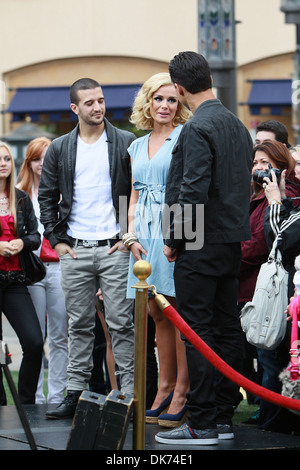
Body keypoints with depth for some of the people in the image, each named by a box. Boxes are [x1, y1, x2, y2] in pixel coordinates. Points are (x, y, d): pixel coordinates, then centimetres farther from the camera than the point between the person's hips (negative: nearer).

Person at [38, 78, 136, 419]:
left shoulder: (126, 144, 1)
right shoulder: (59, 149, 8)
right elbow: (46, 197, 13)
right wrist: (56, 239, 5)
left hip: (114, 249, -3)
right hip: (74, 250, 3)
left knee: (121, 324, -3)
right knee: (79, 325, 7)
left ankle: (129, 393, 0)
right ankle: (75, 394, 11)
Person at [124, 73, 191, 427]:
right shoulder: (137, 148, 20)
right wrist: (132, 236, 6)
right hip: (146, 236, 6)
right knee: (157, 314, 7)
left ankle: (183, 392, -4)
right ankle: (165, 387, 13)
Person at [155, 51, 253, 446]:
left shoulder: (198, 128, -15)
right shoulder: (238, 125, 13)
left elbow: (193, 192, -21)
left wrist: (174, 240, -11)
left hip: (202, 247, -9)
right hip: (233, 243, 9)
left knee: (197, 334, -6)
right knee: (227, 329, 10)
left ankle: (201, 423, -6)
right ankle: (224, 417, 15)